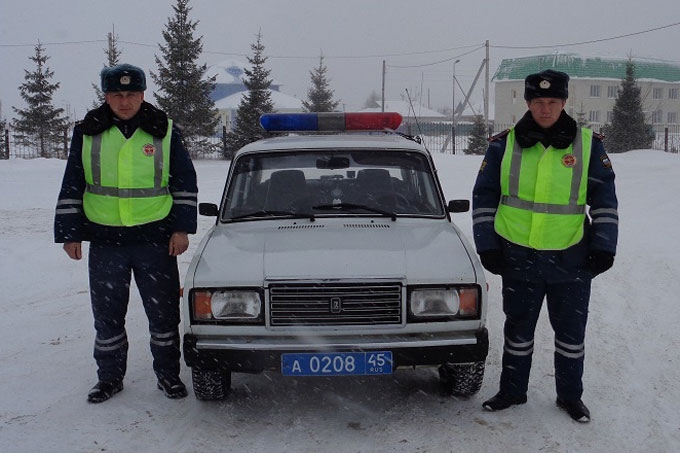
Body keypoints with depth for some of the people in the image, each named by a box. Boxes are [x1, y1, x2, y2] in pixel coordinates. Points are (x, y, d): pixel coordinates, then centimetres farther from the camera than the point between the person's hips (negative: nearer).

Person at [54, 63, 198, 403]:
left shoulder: (164, 131, 2)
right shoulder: (87, 133, 4)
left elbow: (185, 183, 6)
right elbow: (71, 187, 8)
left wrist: (182, 228, -1)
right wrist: (69, 233, 4)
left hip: (156, 239, -1)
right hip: (105, 241, 1)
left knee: (163, 312, 6)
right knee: (107, 315, 10)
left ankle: (168, 374, 23)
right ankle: (109, 377, 26)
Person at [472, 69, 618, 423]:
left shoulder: (588, 144, -1)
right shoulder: (504, 144, -1)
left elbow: (604, 200, 4)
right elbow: (484, 197, 4)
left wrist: (604, 246, -1)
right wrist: (487, 245, -1)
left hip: (571, 258, 0)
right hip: (518, 257, 0)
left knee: (571, 331, 12)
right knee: (518, 330, 14)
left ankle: (570, 395, 30)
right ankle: (512, 391, 31)